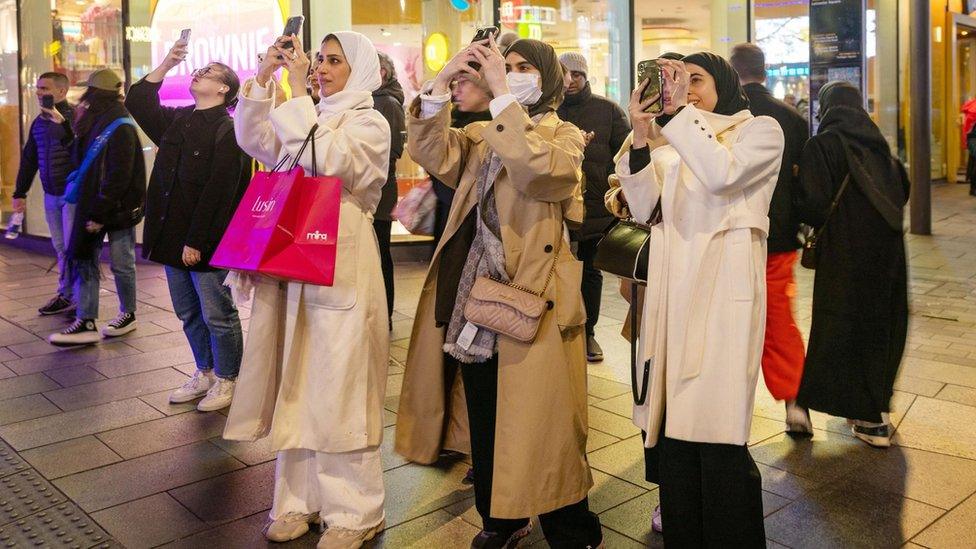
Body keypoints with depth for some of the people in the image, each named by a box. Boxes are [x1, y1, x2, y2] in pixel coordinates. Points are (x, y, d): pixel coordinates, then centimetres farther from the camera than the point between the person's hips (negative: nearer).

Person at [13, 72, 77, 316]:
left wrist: (62, 122, -33)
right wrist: (20, 193, 17)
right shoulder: (39, 122, 12)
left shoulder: (74, 115, -9)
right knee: (60, 248, 11)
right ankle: (66, 295, 20)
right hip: (51, 195, 7)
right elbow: (28, 159, 18)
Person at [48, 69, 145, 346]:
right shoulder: (97, 122, 11)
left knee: (121, 263, 6)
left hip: (118, 207, -9)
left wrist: (100, 213, -21)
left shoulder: (120, 128, -17)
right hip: (92, 203, 9)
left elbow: (119, 176, -22)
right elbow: (79, 159, 18)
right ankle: (86, 323, 8)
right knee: (84, 259, 5)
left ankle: (128, 314, 24)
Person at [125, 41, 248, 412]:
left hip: (206, 242, -8)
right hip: (173, 237, 8)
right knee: (188, 313, 16)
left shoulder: (228, 131, -12)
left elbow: (217, 191, -18)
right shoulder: (177, 120, 13)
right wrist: (167, 64, 13)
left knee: (217, 315, 3)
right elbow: (137, 101, 23)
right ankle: (205, 373, 31)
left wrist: (196, 241, -20)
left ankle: (226, 381, 17)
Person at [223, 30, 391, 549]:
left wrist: (298, 91, -15)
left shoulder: (369, 123, -2)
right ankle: (301, 497, 23)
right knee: (295, 386, 11)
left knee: (338, 390, -3)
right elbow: (251, 139, 7)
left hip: (342, 269, -7)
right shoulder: (307, 117, 18)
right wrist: (263, 76, -2)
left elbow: (325, 161, -19)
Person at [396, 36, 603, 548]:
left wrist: (502, 93, -22)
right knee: (482, 419, 14)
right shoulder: (480, 133, 15)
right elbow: (433, 155, -4)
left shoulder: (564, 135, 1)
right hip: (474, 290, 5)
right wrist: (441, 83, -14)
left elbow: (536, 170, -22)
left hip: (531, 295, -5)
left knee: (538, 421, -1)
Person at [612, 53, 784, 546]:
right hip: (674, 283, 5)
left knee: (717, 437, -7)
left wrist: (681, 109, -10)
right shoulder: (674, 142, 20)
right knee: (671, 425, 5)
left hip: (723, 283, -5)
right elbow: (643, 209, 7)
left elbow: (722, 173, -14)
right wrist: (641, 136, -1)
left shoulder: (761, 129, 7)